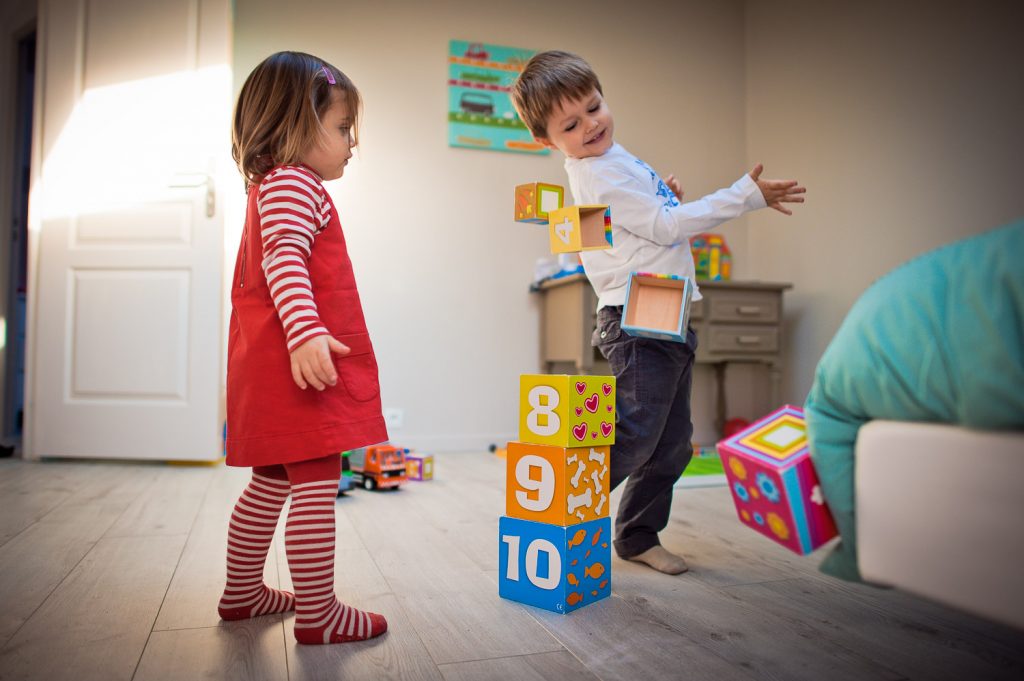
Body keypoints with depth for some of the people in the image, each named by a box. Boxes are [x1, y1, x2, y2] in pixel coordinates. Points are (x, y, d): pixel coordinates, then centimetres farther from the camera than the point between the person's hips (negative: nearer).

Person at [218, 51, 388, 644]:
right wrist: (305, 332, -34)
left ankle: (243, 593, 30)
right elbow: (284, 260, -23)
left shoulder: (274, 186, 26)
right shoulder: (293, 183, -8)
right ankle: (318, 614, 1)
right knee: (317, 483, -8)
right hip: (295, 362, -11)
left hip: (273, 366, 11)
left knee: (273, 483, 18)